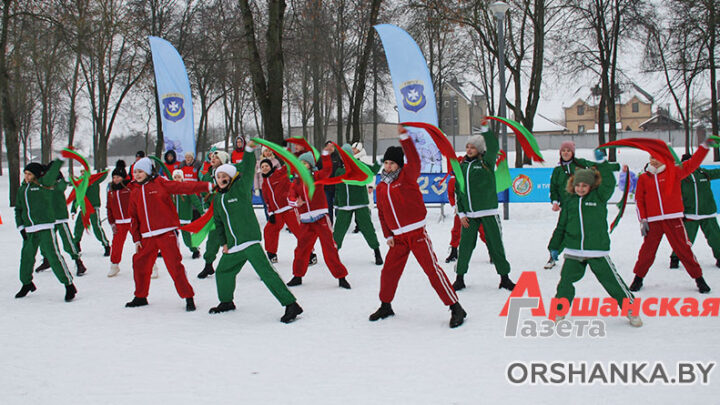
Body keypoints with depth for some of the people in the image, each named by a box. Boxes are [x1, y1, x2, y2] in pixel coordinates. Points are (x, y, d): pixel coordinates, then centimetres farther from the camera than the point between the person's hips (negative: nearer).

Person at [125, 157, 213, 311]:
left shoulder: (160, 184, 0)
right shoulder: (135, 193, 15)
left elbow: (183, 187, -7)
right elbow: (134, 217, 18)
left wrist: (207, 186, -15)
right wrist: (136, 238, 13)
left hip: (166, 233, -6)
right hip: (147, 237, 6)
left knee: (174, 265, -10)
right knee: (140, 264, 9)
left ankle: (188, 297, -2)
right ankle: (140, 297, 27)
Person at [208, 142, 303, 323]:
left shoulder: (240, 188, 0)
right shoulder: (218, 199, 18)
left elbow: (247, 170, -11)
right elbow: (219, 222, 25)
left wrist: (249, 150, -20)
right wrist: (224, 242, 20)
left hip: (249, 240, -8)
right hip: (233, 246, 8)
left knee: (265, 271, -17)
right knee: (222, 272, 20)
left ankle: (291, 305, -20)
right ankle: (226, 302, 44)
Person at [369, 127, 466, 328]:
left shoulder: (407, 176, -3)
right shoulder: (381, 187, 13)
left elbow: (414, 161, -23)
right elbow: (382, 213, 18)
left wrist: (404, 137, -30)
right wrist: (388, 236, 10)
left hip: (417, 234, -6)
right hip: (398, 238, 6)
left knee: (432, 269, -10)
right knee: (388, 272, 9)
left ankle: (456, 308, -6)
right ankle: (385, 306, 29)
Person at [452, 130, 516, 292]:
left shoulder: (486, 162, 1)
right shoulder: (462, 167, 10)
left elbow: (494, 148, -16)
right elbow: (458, 191, 12)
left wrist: (486, 130, -14)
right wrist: (461, 213, 5)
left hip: (488, 212, -3)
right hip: (469, 214, 3)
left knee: (495, 244, 3)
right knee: (465, 245, 3)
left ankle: (504, 277, 13)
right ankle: (460, 277, 15)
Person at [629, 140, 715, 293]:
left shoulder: (673, 172, 4)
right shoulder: (643, 178, 8)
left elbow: (692, 164, 1)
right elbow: (639, 200, 8)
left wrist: (704, 146, -6)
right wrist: (642, 220, 1)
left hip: (673, 220, -1)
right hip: (653, 222, 1)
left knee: (683, 249, 0)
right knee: (647, 251, 3)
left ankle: (698, 278, 11)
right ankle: (638, 278, 20)